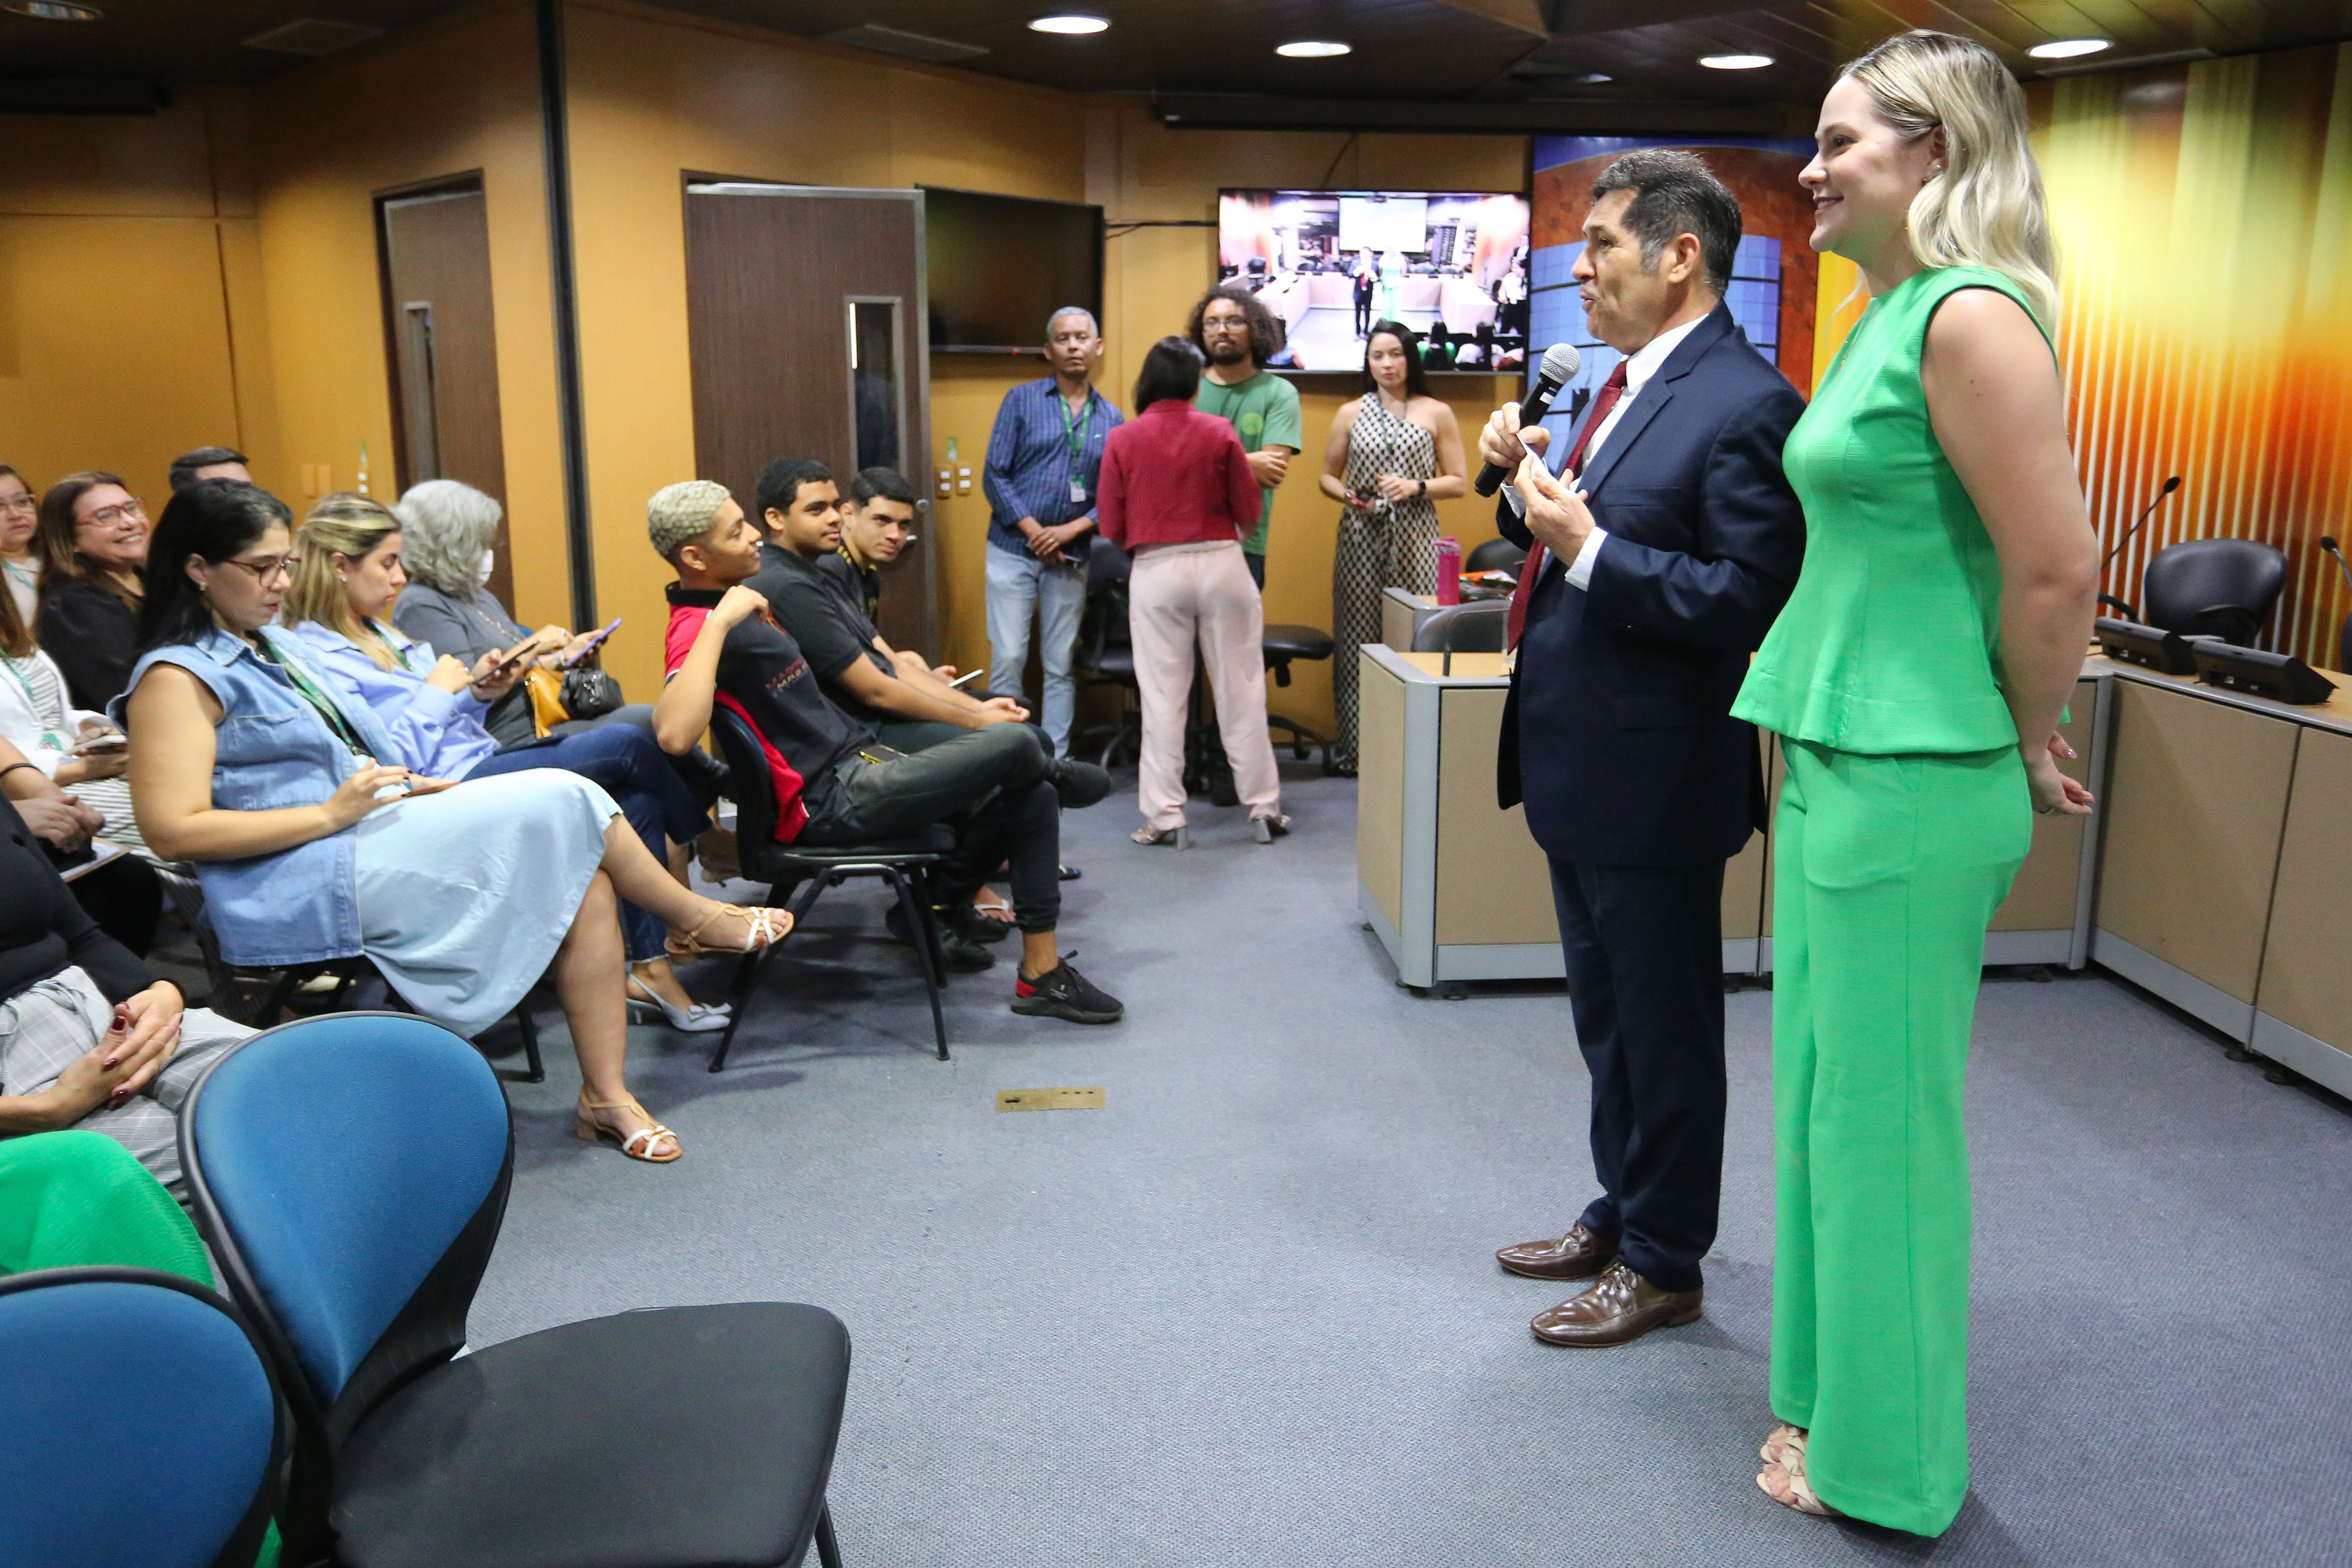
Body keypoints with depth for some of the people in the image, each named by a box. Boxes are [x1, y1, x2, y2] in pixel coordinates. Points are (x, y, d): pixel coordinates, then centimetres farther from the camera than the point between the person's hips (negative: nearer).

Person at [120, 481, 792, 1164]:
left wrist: (409, 790, 8)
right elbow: (174, 831, -17)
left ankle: (605, 1095, -9)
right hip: (305, 888, -9)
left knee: (583, 880, -12)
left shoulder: (275, 645, 20)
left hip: (368, 842, 9)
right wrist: (332, 812, -20)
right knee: (560, 801, -16)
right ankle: (698, 920, 7)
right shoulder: (176, 677, -8)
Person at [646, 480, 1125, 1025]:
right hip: (833, 801, -11)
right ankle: (1054, 772, 25)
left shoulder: (734, 604, 15)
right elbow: (674, 733, -38)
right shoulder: (699, 627, -17)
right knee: (1015, 745, -15)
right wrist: (719, 623, -33)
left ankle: (1042, 975, 13)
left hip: (857, 763, 11)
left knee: (1031, 800, 5)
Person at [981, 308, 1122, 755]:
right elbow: (995, 475, -2)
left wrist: (1071, 530, -10)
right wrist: (1035, 531, -10)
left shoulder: (1112, 419, 8)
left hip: (1071, 558, 2)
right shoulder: (1022, 400, 2)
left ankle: (1055, 760, 12)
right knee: (1008, 659, -5)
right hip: (1013, 550, -2)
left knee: (1061, 667, 6)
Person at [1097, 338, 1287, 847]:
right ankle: (1264, 809, 14)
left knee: (1162, 699, 5)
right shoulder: (1219, 433, -3)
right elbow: (1249, 510, 3)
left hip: (1156, 571, 0)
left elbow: (1112, 527, 1)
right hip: (1222, 562, 0)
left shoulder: (1123, 440, -2)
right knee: (1241, 691, 7)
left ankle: (1166, 818, 7)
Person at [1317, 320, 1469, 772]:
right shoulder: (1351, 413, 11)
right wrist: (1347, 496, -6)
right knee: (1357, 638, -1)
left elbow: (1459, 482, 6)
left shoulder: (1437, 413, 7)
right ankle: (1354, 746, 6)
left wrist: (1416, 487, -10)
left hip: (1414, 538, -1)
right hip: (1361, 537, 1)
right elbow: (1327, 476, 16)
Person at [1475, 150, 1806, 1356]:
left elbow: (1745, 600, -24)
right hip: (1579, 763, 10)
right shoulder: (1628, 383, 11)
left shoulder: (1745, 407, -18)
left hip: (1655, 776, -10)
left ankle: (1665, 1263, 24)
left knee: (1664, 1028, 7)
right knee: (1606, 1018, 22)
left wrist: (1589, 549, -24)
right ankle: (1622, 1212, 39)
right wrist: (1531, 486, 1)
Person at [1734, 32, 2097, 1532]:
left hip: (1913, 786, -10)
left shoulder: (1970, 317, -16)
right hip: (1835, 763, 10)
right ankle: (1833, 1399, 34)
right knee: (1824, 1101, 18)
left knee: (1881, 1122, 3)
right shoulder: (1888, 316, 14)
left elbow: (2059, 570, -19)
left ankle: (1885, 1463, 21)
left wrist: (2023, 744, -6)